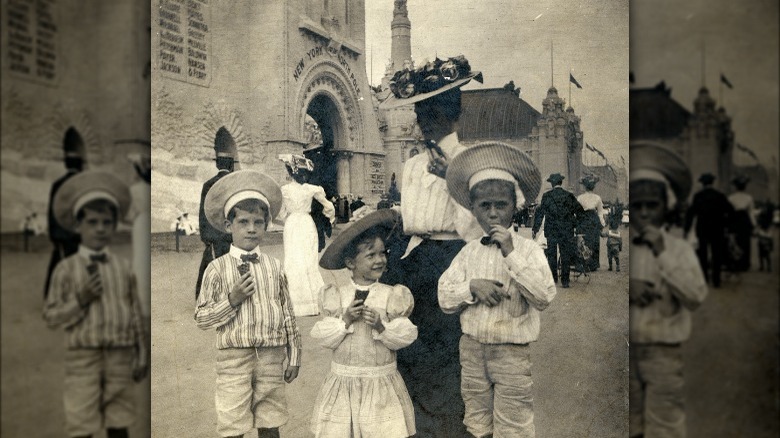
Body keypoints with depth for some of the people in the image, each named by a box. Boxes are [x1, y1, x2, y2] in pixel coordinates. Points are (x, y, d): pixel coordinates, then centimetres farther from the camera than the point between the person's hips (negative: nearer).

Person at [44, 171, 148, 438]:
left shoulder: (123, 268, 5)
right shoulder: (67, 269, -2)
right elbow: (51, 317, -2)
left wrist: (142, 355, 8)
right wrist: (80, 300, -18)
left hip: (121, 356, 2)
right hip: (83, 356, -2)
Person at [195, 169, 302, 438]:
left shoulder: (274, 267, 4)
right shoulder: (217, 269, -4)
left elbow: (287, 314, 8)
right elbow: (201, 318, -2)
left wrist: (294, 357, 9)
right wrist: (232, 300, -16)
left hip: (272, 357, 2)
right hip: (234, 357, -2)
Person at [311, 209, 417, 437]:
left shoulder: (393, 296, -3)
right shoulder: (336, 296, 0)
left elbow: (405, 337, -5)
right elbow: (324, 338, -3)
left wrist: (381, 326, -21)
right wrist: (345, 320, -17)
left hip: (381, 382, -1)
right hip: (343, 381, 1)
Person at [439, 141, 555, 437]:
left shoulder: (528, 249, -6)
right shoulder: (469, 252, 4)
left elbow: (544, 297, -18)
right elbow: (445, 299, 3)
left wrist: (511, 253, -22)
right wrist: (472, 286, -16)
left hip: (512, 354, -3)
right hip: (472, 350, 4)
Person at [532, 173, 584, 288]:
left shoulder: (546, 196, -5)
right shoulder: (569, 195, 0)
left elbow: (539, 213, -4)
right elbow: (580, 212, 4)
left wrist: (535, 229, 1)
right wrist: (576, 223, 19)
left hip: (551, 230, -1)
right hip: (567, 231, 1)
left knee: (551, 255, 11)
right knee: (566, 256, 6)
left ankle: (553, 278, 16)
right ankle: (565, 281, 7)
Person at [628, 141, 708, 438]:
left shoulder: (679, 248, -2)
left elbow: (696, 297, -12)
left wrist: (663, 253, -17)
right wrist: (625, 288, -17)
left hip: (663, 353, -2)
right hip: (625, 350, 2)